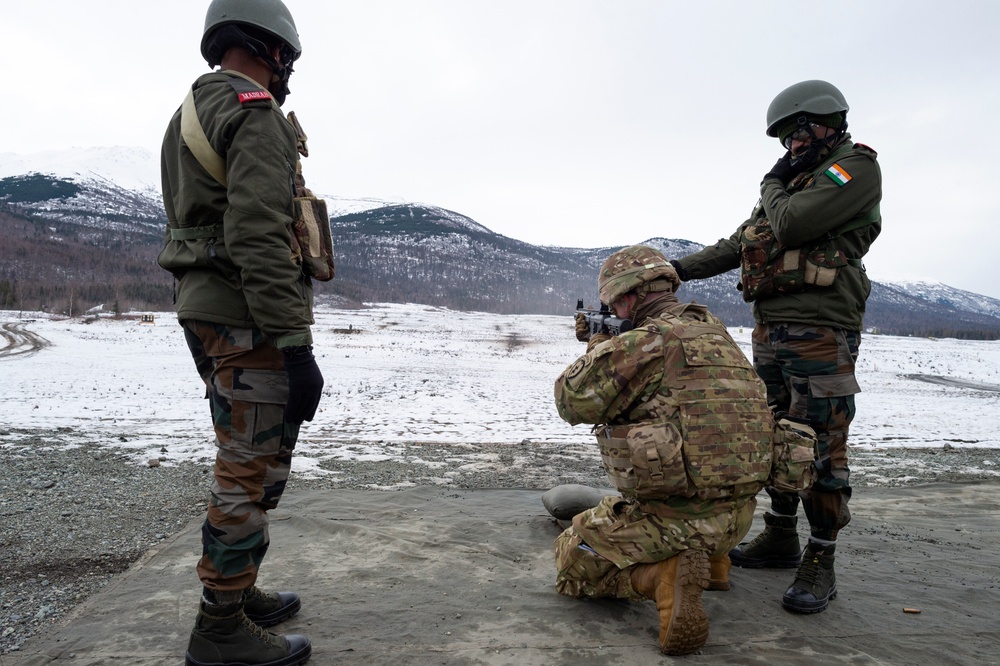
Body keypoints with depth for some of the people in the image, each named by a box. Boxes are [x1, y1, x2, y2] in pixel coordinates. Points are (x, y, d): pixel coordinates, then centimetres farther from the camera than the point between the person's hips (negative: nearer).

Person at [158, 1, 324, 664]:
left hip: (205, 312, 10)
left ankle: (238, 593, 31)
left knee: (243, 465, 18)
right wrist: (296, 346, -23)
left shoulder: (189, 115, 20)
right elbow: (259, 239, -23)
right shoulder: (256, 115, -11)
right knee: (251, 474, -2)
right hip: (249, 318, -10)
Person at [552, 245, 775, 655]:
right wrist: (608, 344, 21)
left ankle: (662, 578, -12)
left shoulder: (643, 341, -17)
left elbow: (573, 402, -7)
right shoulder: (717, 334, 9)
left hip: (678, 517, -9)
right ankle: (712, 561, 22)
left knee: (572, 560, 13)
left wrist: (596, 347, 8)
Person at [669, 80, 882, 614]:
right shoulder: (795, 181, 22)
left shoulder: (856, 167, -2)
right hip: (770, 332, 8)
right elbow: (738, 244, 20)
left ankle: (819, 563, 7)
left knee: (820, 446, -4)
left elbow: (791, 225, -17)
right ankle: (780, 539, 26)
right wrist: (682, 268, 11)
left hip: (820, 334, -8)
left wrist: (772, 187, 3)